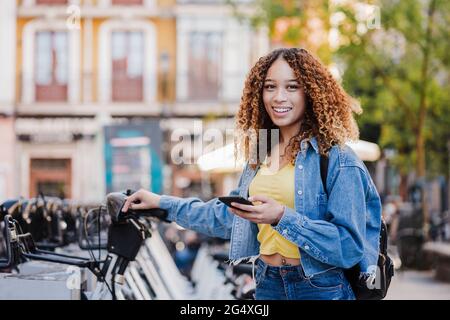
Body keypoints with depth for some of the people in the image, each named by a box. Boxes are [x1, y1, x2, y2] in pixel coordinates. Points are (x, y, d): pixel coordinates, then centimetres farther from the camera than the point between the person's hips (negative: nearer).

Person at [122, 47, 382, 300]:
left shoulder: (336, 158, -14)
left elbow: (350, 246, -19)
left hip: (322, 289, -6)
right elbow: (228, 216, 19)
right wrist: (162, 203, 18)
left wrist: (282, 217, -26)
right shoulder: (261, 155, 8)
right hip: (267, 284, 6)